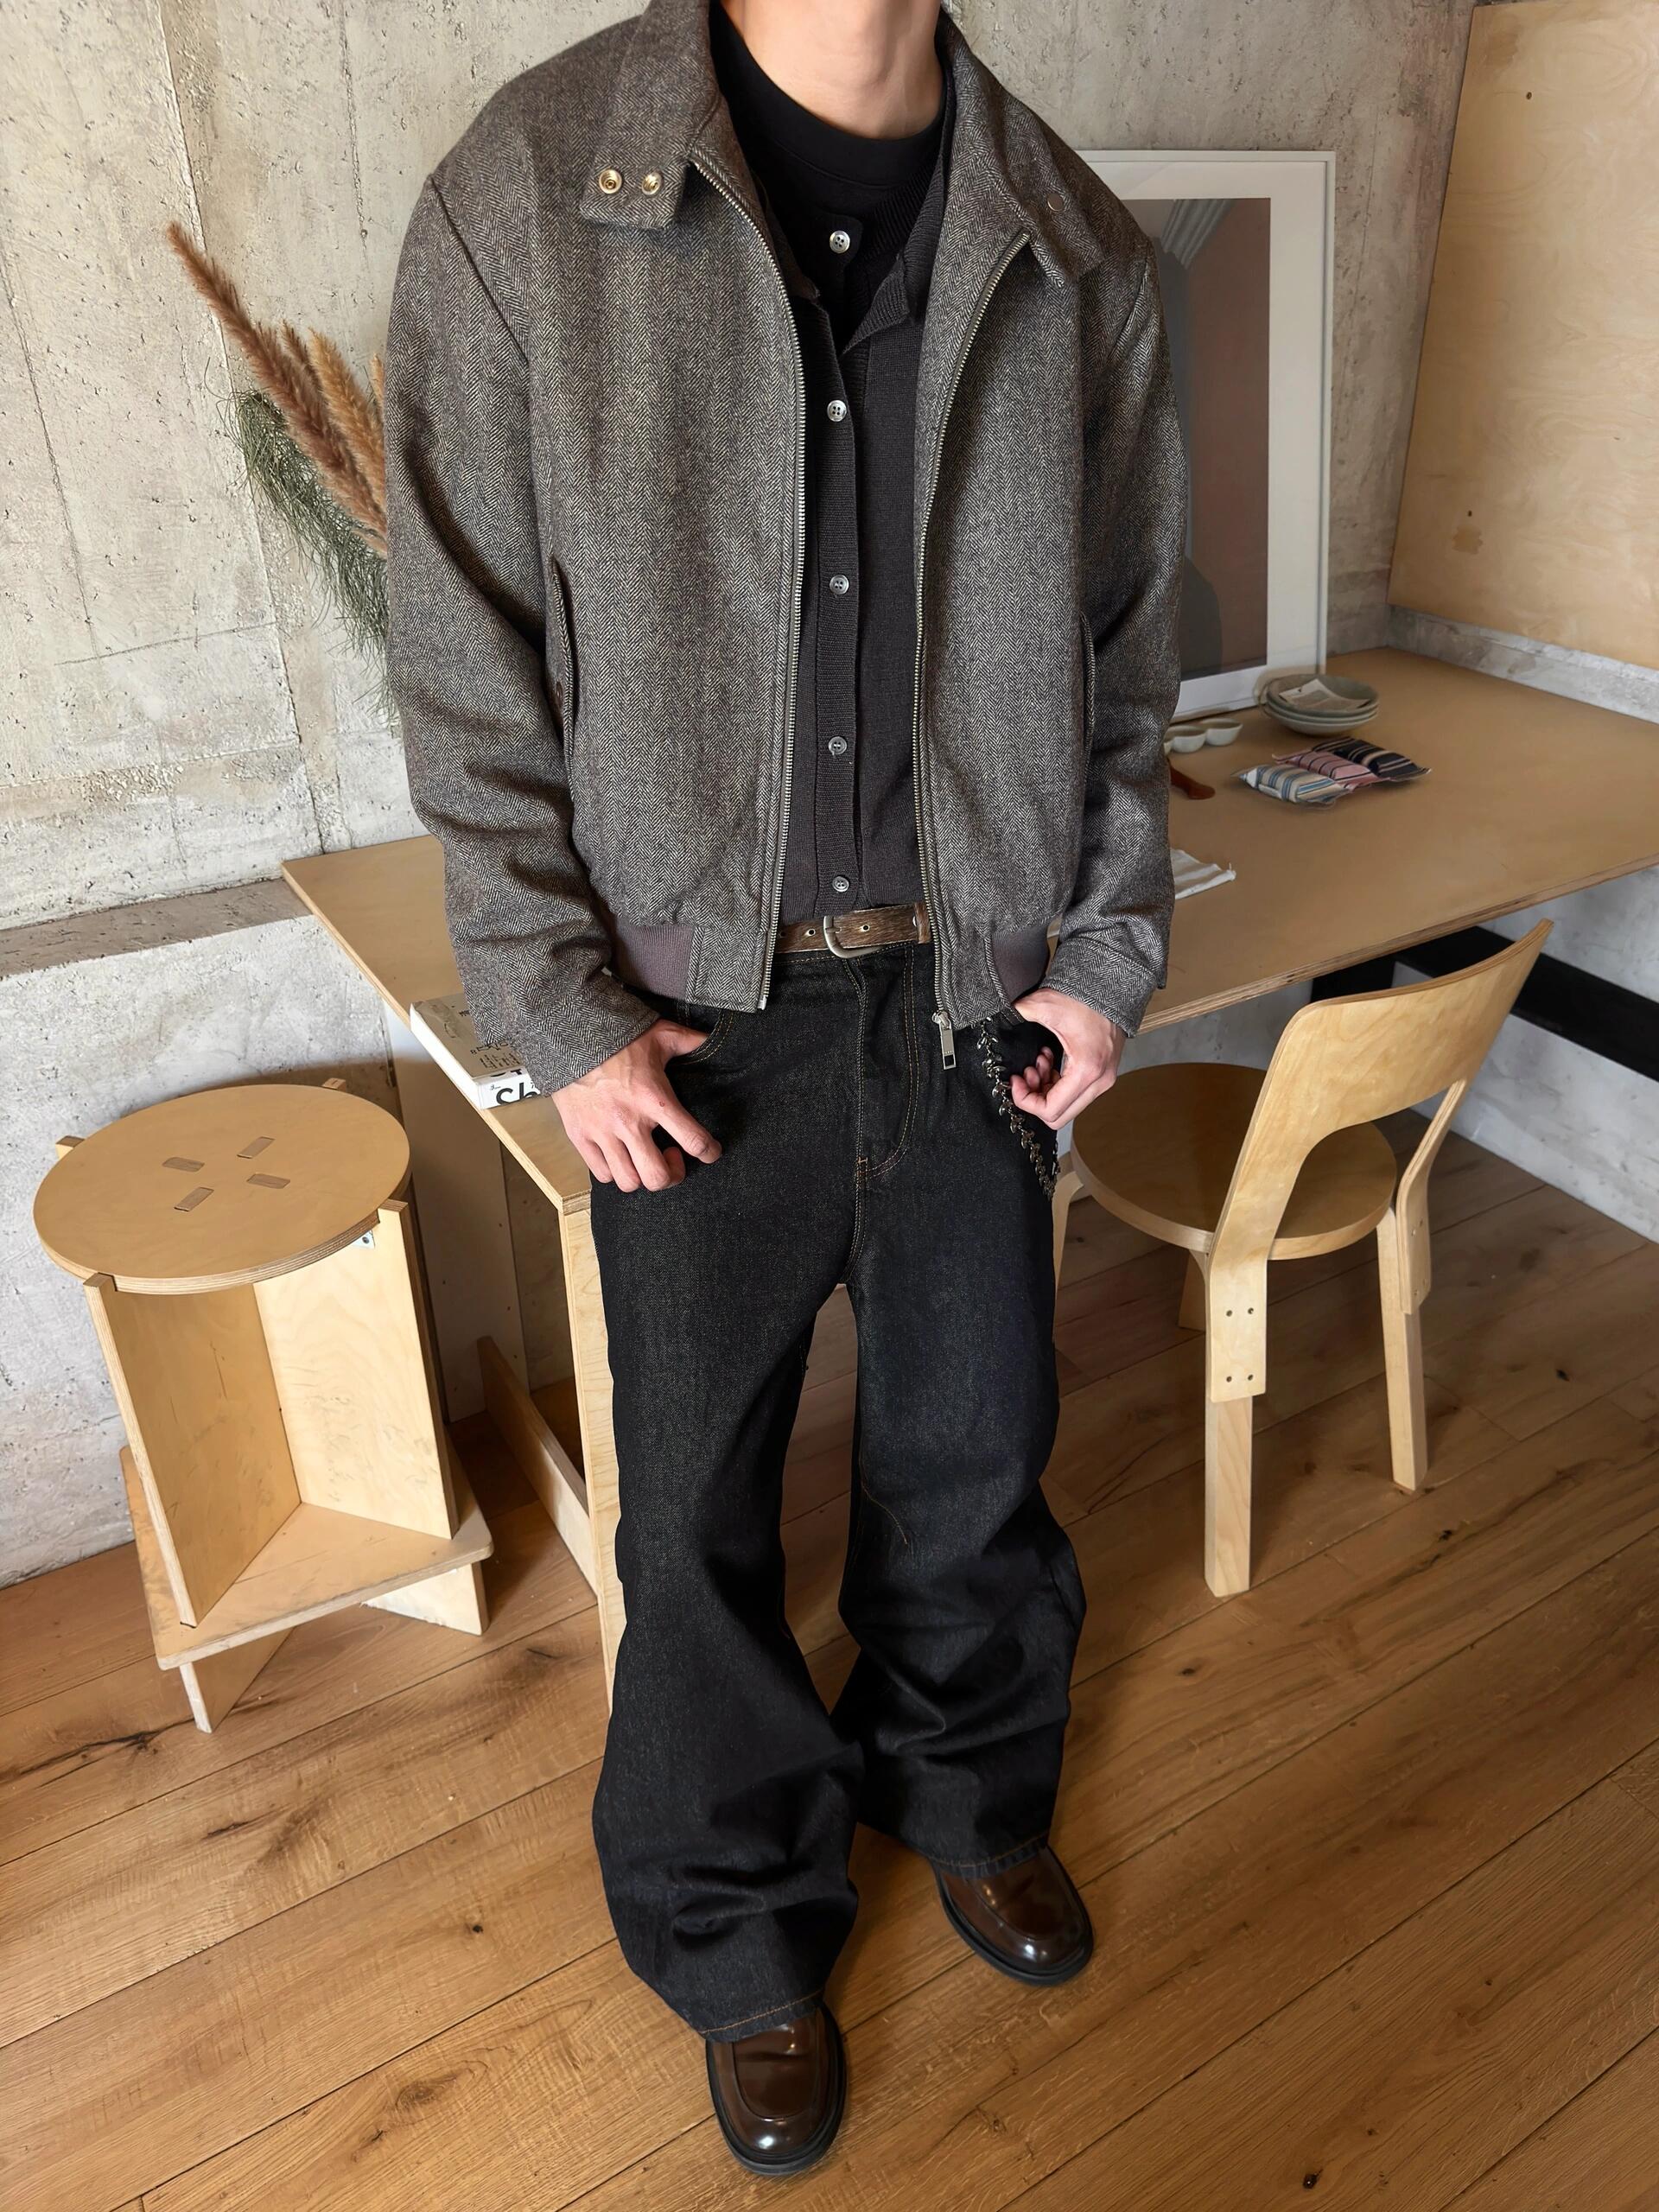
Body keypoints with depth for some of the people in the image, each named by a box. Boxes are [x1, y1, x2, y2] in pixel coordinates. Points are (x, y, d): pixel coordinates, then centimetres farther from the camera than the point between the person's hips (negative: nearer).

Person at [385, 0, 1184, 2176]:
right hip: (697, 1018, -2)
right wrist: (561, 1012, -10)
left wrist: (1106, 950, 1)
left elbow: (1127, 652, 8)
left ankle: (970, 1788, 50)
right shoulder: (527, 200, -7)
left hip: (974, 997, 3)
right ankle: (746, 1931, 40)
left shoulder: (1080, 255, 2)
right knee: (700, 1507, 11)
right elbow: (467, 666, -6)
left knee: (975, 1454, 19)